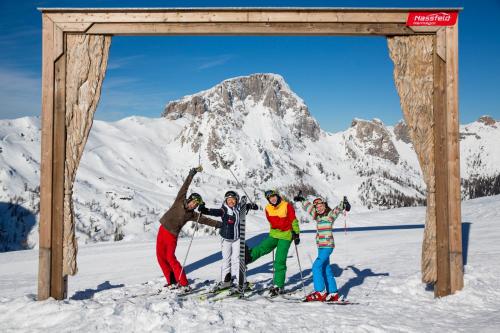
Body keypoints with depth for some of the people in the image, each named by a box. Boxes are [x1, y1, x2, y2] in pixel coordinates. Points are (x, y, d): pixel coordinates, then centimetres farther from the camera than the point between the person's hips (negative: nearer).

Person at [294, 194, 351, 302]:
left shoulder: (330, 215, -6)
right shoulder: (318, 216, 13)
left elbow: (337, 209, -24)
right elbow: (309, 207, 28)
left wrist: (343, 204, -44)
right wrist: (302, 200, 39)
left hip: (327, 246, -8)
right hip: (321, 247, 8)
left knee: (316, 266, -13)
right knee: (326, 269, 10)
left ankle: (320, 292, -10)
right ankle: (333, 293, 16)